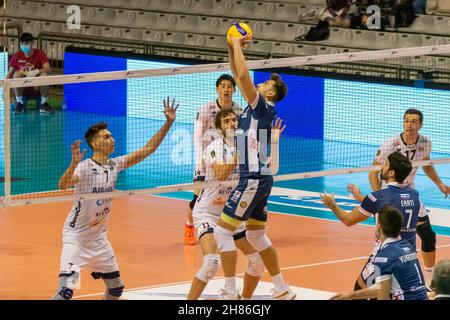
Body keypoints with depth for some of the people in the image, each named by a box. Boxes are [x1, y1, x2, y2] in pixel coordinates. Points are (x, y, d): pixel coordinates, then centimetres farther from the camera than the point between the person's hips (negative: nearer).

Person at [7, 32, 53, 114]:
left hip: (36, 88, -1)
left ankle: (44, 104, -12)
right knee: (17, 74, -29)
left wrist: (36, 71, -37)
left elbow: (48, 69, -17)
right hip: (22, 88, 1)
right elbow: (10, 73, 1)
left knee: (44, 75, -30)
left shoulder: (40, 54, -4)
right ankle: (19, 103, -13)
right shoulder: (17, 56, 0)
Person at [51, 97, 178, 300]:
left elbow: (147, 150, 6)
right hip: (76, 237, -7)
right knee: (66, 290, -20)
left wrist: (168, 123, 0)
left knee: (116, 288, 13)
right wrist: (73, 164, -56)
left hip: (99, 238, 7)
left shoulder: (115, 165, 1)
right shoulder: (84, 167, -19)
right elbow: (63, 185, -38)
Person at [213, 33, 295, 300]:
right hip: (261, 178, 10)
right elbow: (239, 76, 21)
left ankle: (230, 294, -11)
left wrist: (237, 45, -7)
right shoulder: (256, 107, 14)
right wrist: (232, 47, 16)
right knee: (257, 236, 16)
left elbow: (243, 75, -17)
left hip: (254, 178, -10)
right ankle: (282, 290, 20)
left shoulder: (263, 107, -9)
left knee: (223, 232, -9)